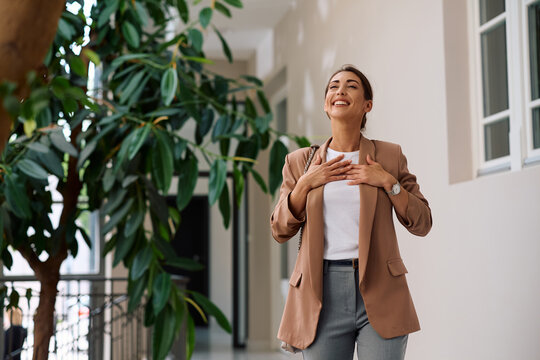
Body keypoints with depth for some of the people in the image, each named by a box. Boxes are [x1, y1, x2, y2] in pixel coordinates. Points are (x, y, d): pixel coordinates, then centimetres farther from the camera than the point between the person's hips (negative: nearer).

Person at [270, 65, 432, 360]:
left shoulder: (390, 156, 8)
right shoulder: (300, 161, 11)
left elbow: (422, 224, 6)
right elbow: (280, 231, 7)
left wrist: (389, 182, -6)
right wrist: (304, 184, -5)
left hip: (379, 293, -1)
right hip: (322, 292, 1)